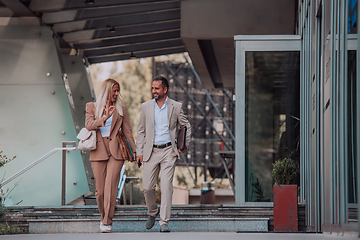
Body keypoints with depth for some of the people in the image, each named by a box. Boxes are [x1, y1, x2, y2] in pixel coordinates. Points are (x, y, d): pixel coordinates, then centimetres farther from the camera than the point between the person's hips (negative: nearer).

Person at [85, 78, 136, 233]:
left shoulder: (121, 109, 13)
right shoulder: (92, 107, 10)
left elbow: (127, 132, 14)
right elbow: (88, 125, -6)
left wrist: (135, 151, 10)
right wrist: (105, 117, -17)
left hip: (115, 151, 0)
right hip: (98, 152, 0)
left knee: (111, 187, -14)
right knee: (100, 190, 2)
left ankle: (107, 223, -15)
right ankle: (103, 217, 24)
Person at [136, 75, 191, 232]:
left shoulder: (176, 107, 1)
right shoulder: (146, 107, 6)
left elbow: (186, 126, 13)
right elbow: (141, 131, 11)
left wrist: (185, 145, 3)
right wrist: (139, 152, 5)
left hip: (168, 151, -2)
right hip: (151, 152, 2)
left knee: (166, 186, -11)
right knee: (147, 187, 1)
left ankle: (164, 222, -8)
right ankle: (152, 212, 29)